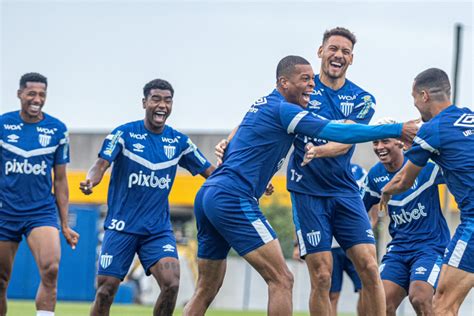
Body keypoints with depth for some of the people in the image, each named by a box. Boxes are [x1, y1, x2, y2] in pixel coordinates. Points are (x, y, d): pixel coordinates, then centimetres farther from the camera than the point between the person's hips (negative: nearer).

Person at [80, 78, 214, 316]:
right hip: (121, 227, -2)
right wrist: (90, 180, -37)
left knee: (171, 284, -18)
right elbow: (101, 165, -14)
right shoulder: (124, 134, -4)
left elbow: (211, 172, 9)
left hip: (159, 229, 2)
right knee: (105, 291, -3)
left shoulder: (179, 141, 5)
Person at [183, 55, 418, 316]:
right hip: (233, 199, -10)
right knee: (281, 280, -10)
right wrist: (397, 130, -11)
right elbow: (339, 133, -13)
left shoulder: (263, 104, 20)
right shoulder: (283, 109, -8)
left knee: (205, 292, 12)